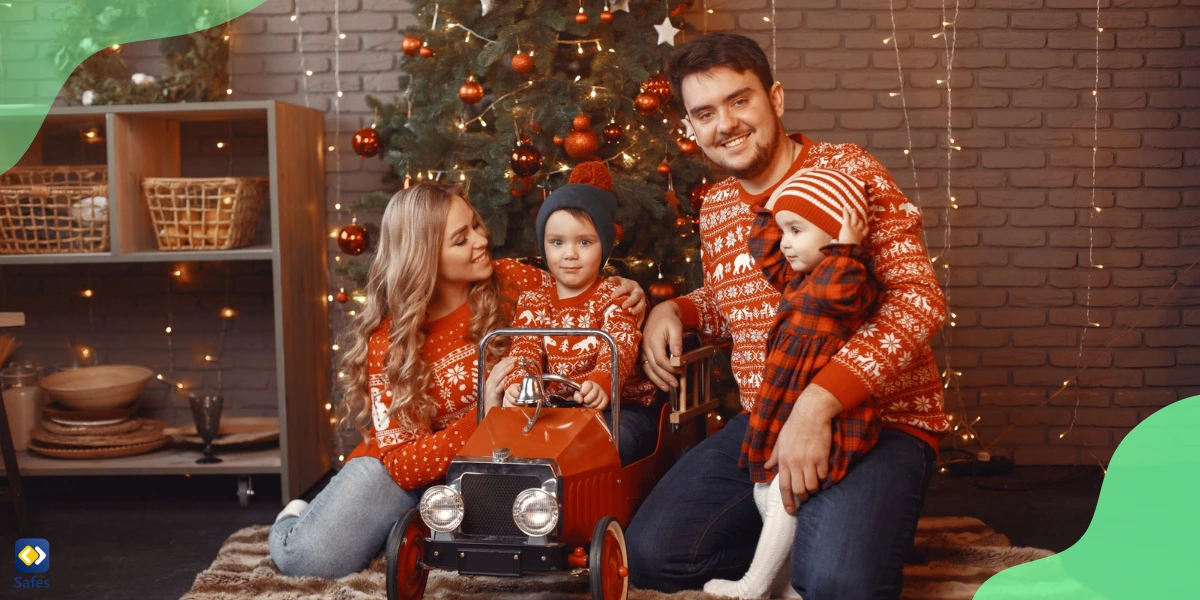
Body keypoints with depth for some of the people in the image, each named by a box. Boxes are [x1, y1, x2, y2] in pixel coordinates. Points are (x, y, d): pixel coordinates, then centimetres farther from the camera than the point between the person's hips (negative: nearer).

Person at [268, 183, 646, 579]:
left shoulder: (511, 283, -8)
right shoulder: (389, 339, -15)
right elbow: (401, 462, -19)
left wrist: (624, 299, -13)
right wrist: (482, 416, -33)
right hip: (416, 467, -3)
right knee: (310, 558, -25)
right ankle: (299, 519, 14)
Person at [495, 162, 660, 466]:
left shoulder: (614, 296, -2)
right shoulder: (533, 302, 10)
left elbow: (620, 348, -19)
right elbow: (525, 350, -3)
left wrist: (601, 383, -43)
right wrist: (516, 384, -29)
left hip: (619, 407, -3)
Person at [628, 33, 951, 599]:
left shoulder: (847, 170, -10)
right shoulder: (714, 210, 10)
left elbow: (918, 296, -21)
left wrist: (818, 403, -30)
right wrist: (672, 309, 5)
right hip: (762, 422, 6)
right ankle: (798, 536, 12)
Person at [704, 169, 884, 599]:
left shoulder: (853, 277, -15)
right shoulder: (797, 274, 14)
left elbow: (832, 291, -38)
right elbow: (764, 253, 31)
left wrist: (845, 248, -28)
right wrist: (770, 211, 23)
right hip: (784, 405, 10)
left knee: (786, 493, -7)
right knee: (765, 490, 14)